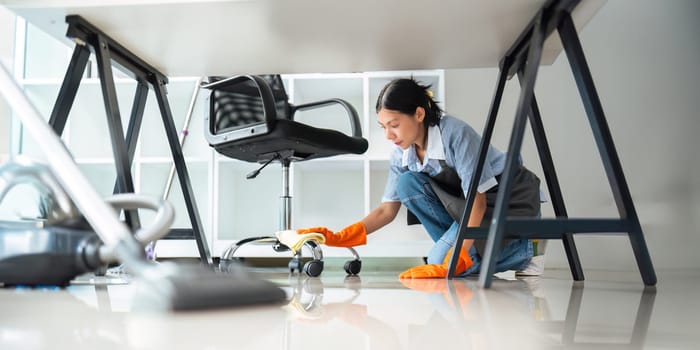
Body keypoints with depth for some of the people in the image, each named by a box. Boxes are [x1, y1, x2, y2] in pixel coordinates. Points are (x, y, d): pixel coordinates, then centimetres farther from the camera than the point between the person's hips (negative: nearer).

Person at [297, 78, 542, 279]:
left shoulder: (456, 133, -27)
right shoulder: (402, 154, -7)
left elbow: (477, 201, -28)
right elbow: (387, 210, -3)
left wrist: (453, 263, -34)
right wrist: (338, 238, -16)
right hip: (464, 202, 7)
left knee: (438, 261, -22)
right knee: (407, 183, -16)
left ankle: (521, 248, -2)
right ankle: (461, 248, -7)